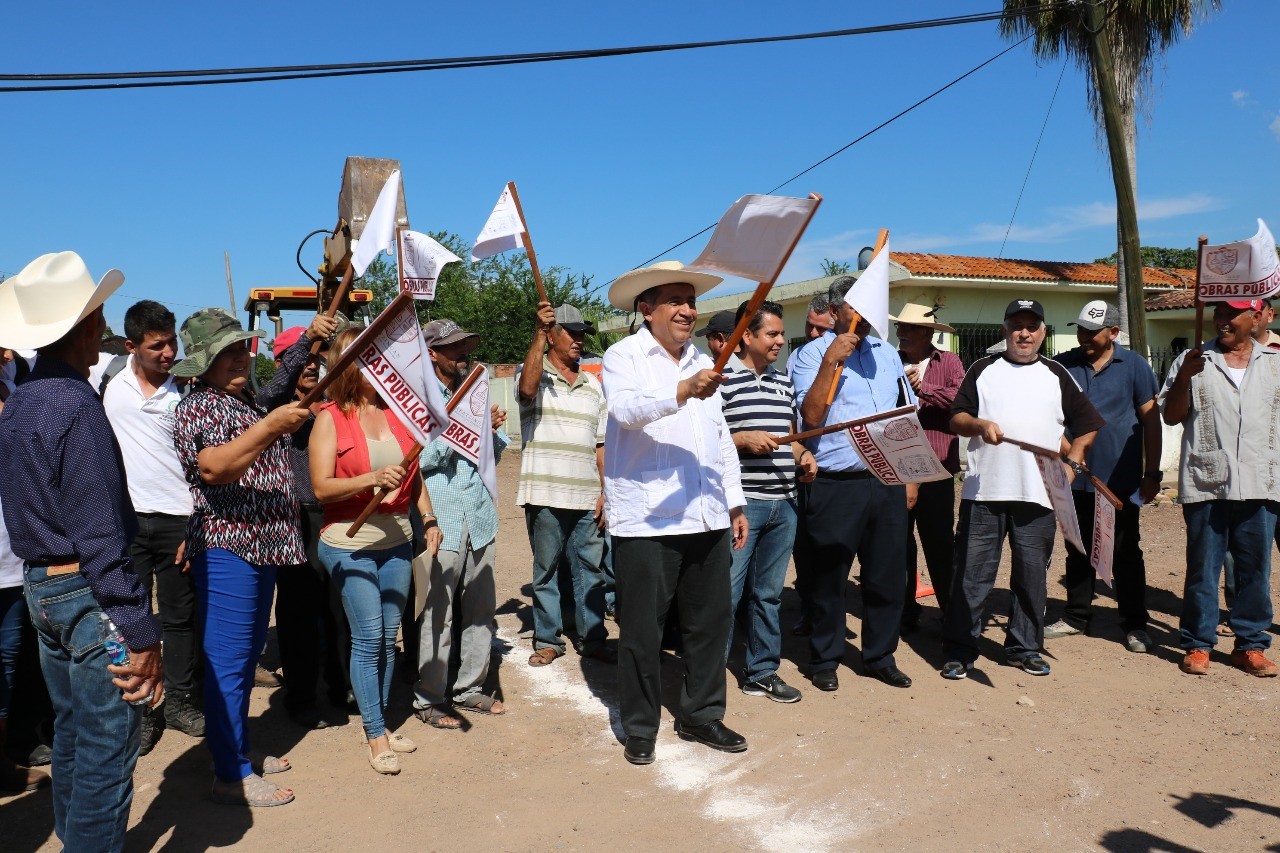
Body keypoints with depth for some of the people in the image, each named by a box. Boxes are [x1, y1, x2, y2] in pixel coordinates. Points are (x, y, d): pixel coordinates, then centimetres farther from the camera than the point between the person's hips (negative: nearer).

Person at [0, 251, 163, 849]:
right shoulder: (75, 406, -21)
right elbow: (100, 539, -23)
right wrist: (141, 633, -20)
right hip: (89, 595, -10)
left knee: (71, 734, 22)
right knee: (106, 753, 1)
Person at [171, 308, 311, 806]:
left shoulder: (247, 405, 17)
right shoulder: (198, 407, -10)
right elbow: (215, 468, -28)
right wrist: (272, 426, -33)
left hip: (261, 546, 9)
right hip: (225, 548, -9)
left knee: (247, 657, 17)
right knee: (229, 662, -3)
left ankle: (239, 750, 29)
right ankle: (231, 775, 5)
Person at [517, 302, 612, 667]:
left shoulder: (593, 385, 14)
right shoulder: (535, 373, 2)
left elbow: (601, 445, 13)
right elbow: (528, 387, -25)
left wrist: (604, 492, 5)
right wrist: (539, 334, -28)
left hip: (587, 497, 4)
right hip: (545, 496, -3)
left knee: (590, 569, 8)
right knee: (545, 570, 7)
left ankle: (593, 638, 18)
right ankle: (548, 639, 19)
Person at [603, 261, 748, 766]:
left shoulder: (703, 363, 20)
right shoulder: (624, 355, 0)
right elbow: (626, 409, -21)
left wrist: (735, 502, 18)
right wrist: (681, 391, -35)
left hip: (707, 517, 6)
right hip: (646, 518, -6)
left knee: (711, 621, 11)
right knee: (642, 629, 3)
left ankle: (701, 715, 28)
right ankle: (639, 728, 19)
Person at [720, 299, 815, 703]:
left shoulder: (784, 381, 16)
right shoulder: (721, 377, -7)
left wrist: (804, 455, 6)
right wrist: (742, 441, -20)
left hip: (783, 503, 7)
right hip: (739, 501, -7)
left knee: (768, 593, 15)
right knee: (725, 594, -3)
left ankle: (762, 671, 27)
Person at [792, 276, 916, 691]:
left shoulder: (886, 353, 14)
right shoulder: (812, 354, -3)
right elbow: (811, 416, -15)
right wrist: (830, 362, -20)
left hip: (888, 482, 5)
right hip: (837, 485, -5)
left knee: (887, 575, 12)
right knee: (829, 577, 4)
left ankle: (881, 657, 27)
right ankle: (824, 660, 20)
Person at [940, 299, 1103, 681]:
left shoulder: (1057, 375, 12)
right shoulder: (983, 369, 9)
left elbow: (1088, 423, 16)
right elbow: (956, 419, 6)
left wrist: (1073, 456, 2)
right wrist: (980, 425, -15)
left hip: (1038, 495, 2)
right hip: (983, 492, -1)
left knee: (1031, 575, 8)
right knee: (972, 575, 0)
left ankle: (1024, 648, 24)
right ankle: (960, 651, 9)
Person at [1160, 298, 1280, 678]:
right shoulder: (1192, 361, 7)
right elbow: (1171, 416, 1)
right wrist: (1184, 378, -13)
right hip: (1206, 484, -2)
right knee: (1203, 567, 3)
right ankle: (1197, 644, 13)